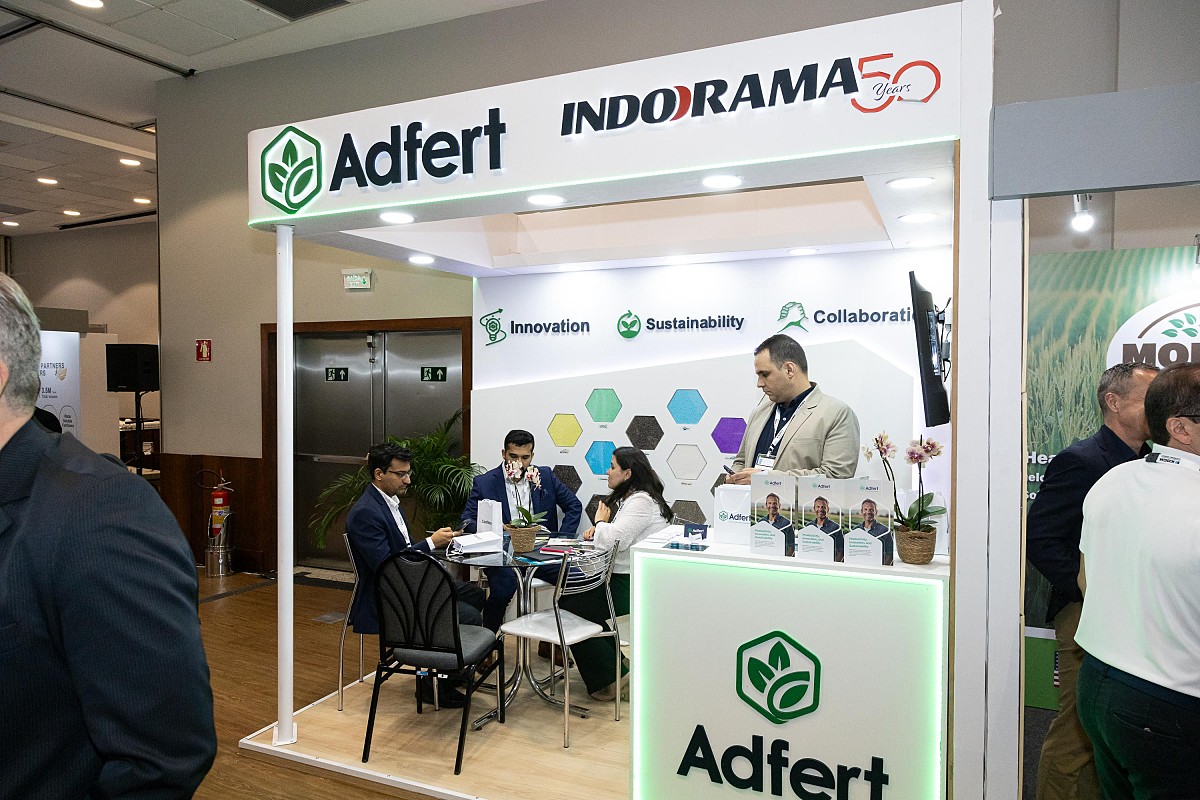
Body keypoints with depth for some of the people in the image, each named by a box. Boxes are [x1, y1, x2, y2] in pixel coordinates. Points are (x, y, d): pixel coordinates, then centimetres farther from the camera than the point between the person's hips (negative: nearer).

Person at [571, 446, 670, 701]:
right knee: (570, 596, 3)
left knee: (572, 608, -11)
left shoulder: (641, 501, -18)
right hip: (620, 578, 10)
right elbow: (613, 534, 25)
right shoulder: (627, 497, 15)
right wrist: (598, 528, 2)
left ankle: (610, 676, 0)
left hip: (633, 585, -10)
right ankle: (614, 662, 12)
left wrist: (600, 522, -8)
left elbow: (614, 540, -29)